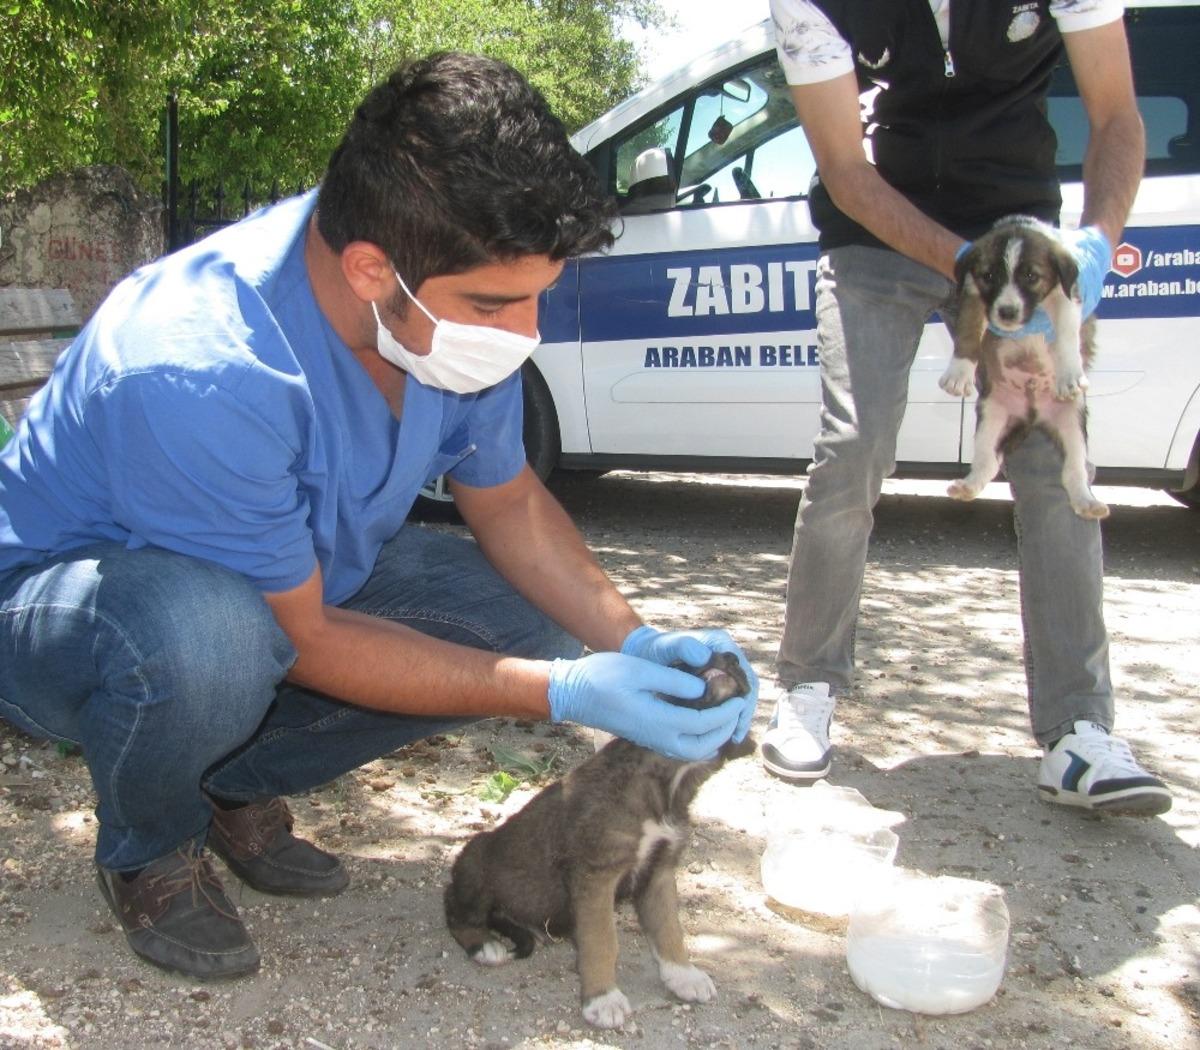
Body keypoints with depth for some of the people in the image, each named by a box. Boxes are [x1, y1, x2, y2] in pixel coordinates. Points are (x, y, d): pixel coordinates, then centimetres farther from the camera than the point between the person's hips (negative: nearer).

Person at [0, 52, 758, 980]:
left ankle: (237, 786, 8)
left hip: (301, 574, 7)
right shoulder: (202, 374, -39)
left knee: (526, 620, -9)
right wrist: (565, 694, -29)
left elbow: (510, 502, -1)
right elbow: (306, 641, -27)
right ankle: (150, 853, -4)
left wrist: (639, 645, -16)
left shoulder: (455, 306, -17)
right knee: (210, 631, -40)